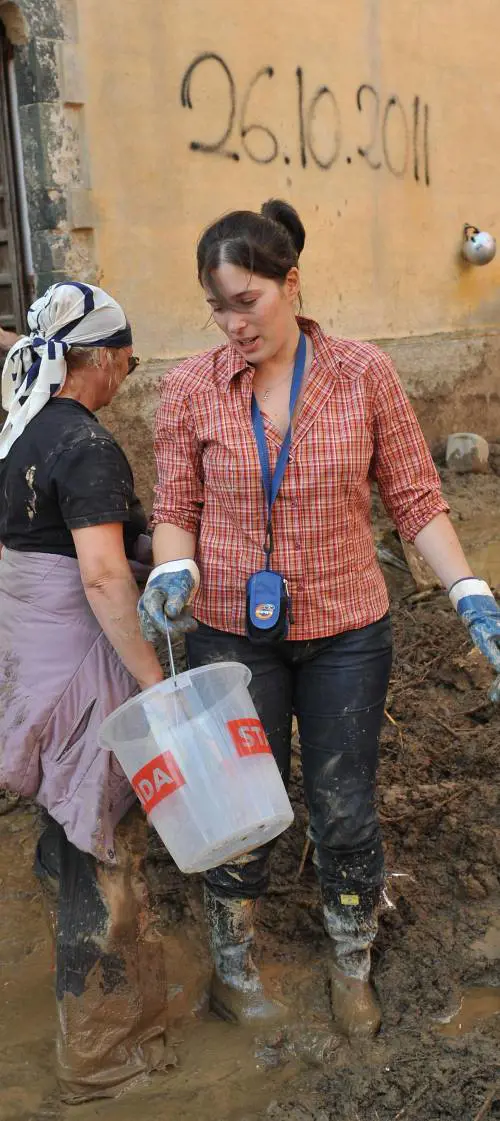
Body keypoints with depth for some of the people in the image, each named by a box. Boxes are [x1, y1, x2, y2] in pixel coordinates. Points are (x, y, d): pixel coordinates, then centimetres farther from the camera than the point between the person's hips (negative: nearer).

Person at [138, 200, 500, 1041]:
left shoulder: (364, 373, -7)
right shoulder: (191, 389, -6)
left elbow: (413, 498, -3)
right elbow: (177, 511, 0)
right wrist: (174, 575, -20)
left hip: (346, 631, 0)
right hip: (232, 632, 0)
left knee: (345, 812, 13)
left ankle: (352, 968, 39)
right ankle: (232, 964, 40)